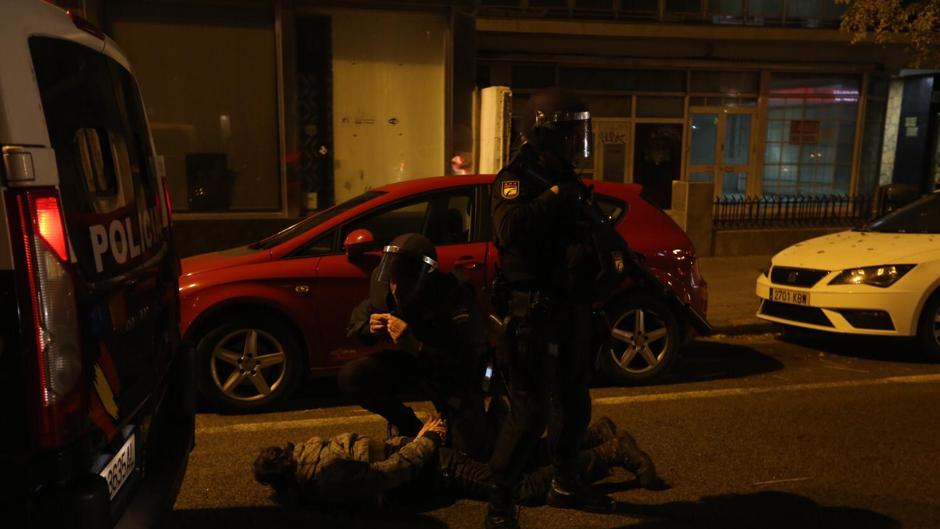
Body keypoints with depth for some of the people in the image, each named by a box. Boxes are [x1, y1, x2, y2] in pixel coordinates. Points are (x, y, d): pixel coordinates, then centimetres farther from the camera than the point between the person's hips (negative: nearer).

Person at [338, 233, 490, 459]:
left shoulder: (457, 296, -35)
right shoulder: (383, 284, -20)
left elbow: (467, 365, -37)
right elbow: (357, 319, -3)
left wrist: (414, 343, -47)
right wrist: (369, 328, -28)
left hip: (453, 373, -4)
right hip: (411, 359, 4)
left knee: (471, 451, -13)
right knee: (350, 377, -18)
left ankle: (447, 423, 24)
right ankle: (407, 423, 8)